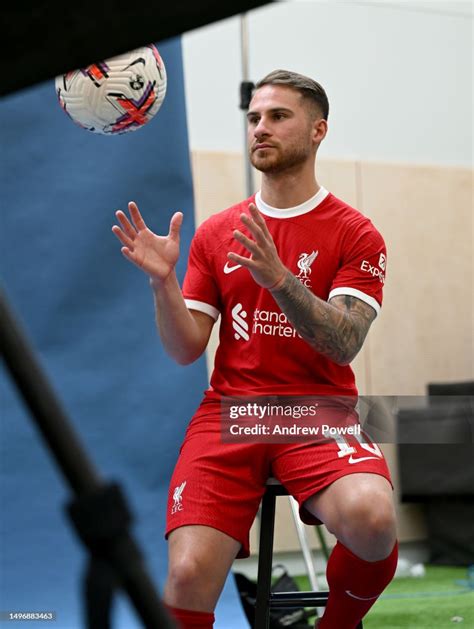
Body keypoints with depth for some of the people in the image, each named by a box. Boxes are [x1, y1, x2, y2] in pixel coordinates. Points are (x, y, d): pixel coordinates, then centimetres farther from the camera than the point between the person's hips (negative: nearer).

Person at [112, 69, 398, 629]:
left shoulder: (355, 234, 3)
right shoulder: (215, 232, 13)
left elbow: (343, 343, -11)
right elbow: (185, 350, 9)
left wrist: (279, 278, -24)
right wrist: (162, 280, -8)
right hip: (229, 410, 2)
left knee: (370, 517, -34)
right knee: (188, 578, -23)